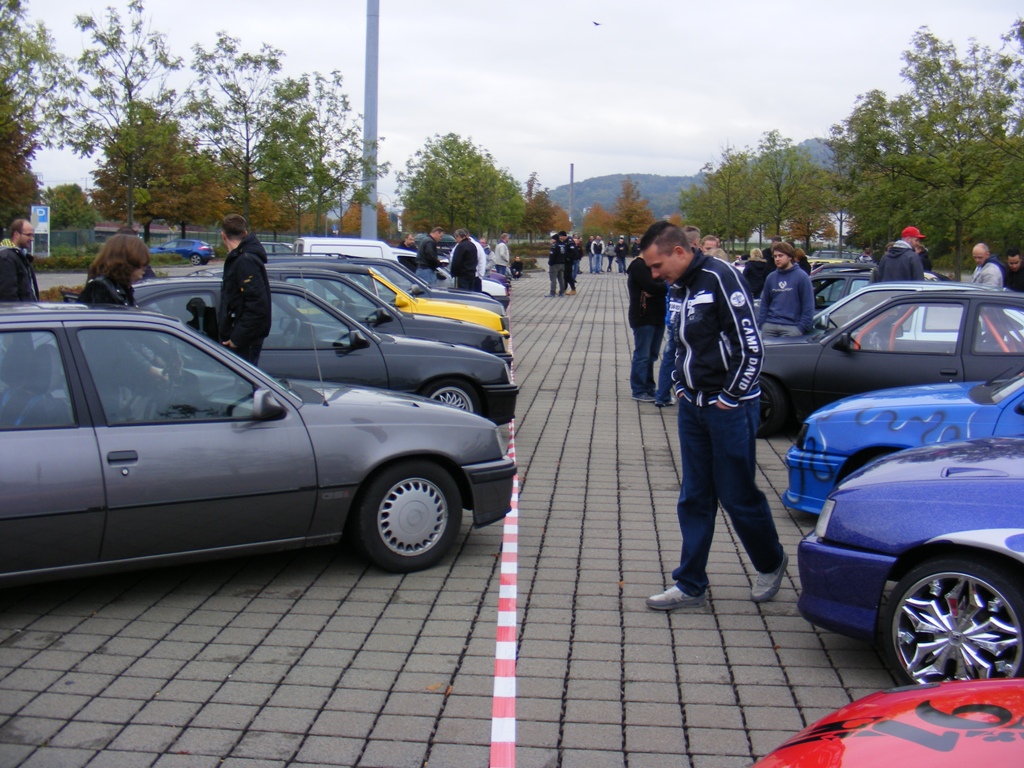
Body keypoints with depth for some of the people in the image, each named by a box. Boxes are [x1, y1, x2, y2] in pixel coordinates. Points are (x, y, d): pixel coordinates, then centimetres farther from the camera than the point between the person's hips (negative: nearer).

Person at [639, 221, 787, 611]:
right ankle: (690, 585, 16)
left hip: (729, 408, -8)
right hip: (693, 407, 8)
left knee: (739, 496, 4)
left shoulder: (719, 278, -16)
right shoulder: (680, 287, 10)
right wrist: (681, 386, 10)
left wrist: (729, 398, -14)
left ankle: (771, 563, 28)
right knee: (694, 499, 10)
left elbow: (751, 345, -18)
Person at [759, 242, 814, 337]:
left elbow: (808, 306, -5)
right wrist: (761, 324, 5)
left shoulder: (801, 277, -2)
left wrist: (802, 328, -11)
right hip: (769, 326, 5)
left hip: (791, 326, -5)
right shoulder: (770, 278, 12)